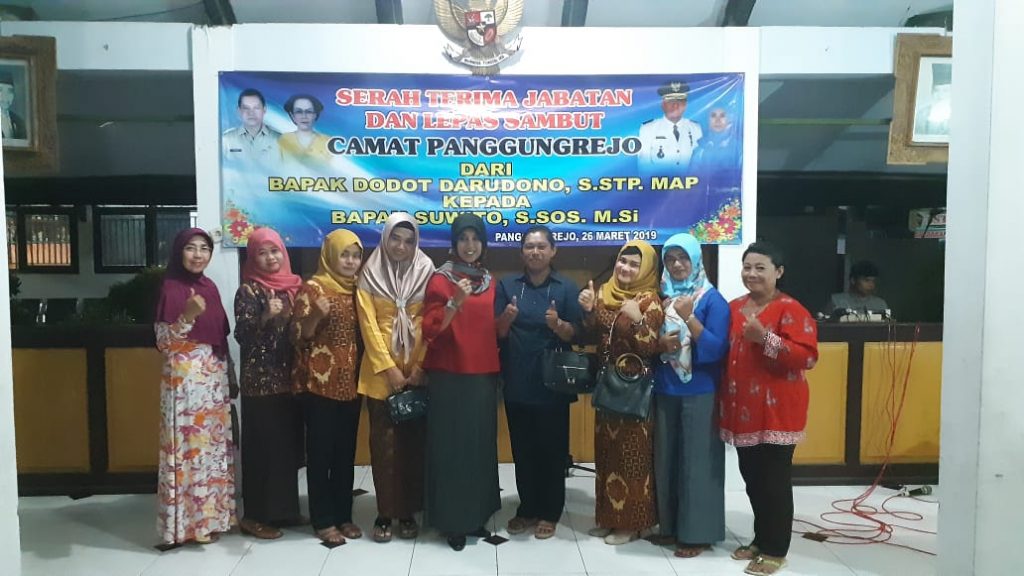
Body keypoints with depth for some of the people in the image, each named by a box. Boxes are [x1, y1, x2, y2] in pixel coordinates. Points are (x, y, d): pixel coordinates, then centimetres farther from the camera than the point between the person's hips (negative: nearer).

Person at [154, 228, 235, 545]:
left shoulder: (210, 287, 11)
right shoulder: (171, 288, -9)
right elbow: (162, 341, -11)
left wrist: (229, 374, 15)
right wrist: (187, 316, -26)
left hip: (215, 377, 7)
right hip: (185, 378, -7)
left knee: (214, 444, 12)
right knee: (189, 444, -1)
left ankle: (212, 514, 23)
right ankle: (190, 522, 11)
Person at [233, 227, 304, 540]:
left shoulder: (293, 286, 11)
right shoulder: (248, 291, -5)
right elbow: (242, 335, -13)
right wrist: (266, 317, -26)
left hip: (289, 377, 6)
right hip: (260, 380, -6)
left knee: (289, 443, 10)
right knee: (262, 445, -2)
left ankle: (284, 508, 23)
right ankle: (255, 515, 10)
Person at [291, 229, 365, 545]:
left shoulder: (356, 289, 12)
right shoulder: (312, 288, -7)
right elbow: (297, 336, -10)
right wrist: (316, 316, -26)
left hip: (350, 382, 6)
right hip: (319, 382, -6)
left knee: (346, 451, 11)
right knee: (320, 451, 1)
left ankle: (343, 514, 21)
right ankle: (323, 520, 11)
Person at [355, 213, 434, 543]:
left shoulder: (426, 273, 2)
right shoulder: (370, 275, 1)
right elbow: (369, 325, -4)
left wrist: (419, 365, -10)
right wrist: (389, 368, -10)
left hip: (418, 370, 1)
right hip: (381, 371, 0)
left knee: (414, 441, 6)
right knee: (384, 441, 3)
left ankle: (408, 511, 17)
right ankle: (385, 513, 13)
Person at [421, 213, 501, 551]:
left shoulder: (489, 281, 11)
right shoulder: (441, 279, -6)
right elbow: (430, 330, -14)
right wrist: (455, 302, -26)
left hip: (483, 375, 5)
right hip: (449, 377, -5)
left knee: (481, 445, 11)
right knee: (451, 447, 1)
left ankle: (476, 516, 24)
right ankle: (452, 522, 13)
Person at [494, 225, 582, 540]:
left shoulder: (567, 287, 0)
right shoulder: (507, 285, 4)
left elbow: (575, 334, -3)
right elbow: (496, 333, 2)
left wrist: (557, 324, -23)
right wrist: (506, 319, -19)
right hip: (517, 383, 2)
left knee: (552, 451, 6)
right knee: (522, 451, 12)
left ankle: (549, 513, 20)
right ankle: (527, 509, 26)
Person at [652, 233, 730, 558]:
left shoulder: (712, 300, -7)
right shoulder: (661, 297, 7)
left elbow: (716, 349, -16)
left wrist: (689, 318, -24)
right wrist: (660, 345, -10)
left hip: (699, 393, -5)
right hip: (665, 391, 5)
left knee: (697, 460, 2)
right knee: (667, 458, 12)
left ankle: (698, 532, 15)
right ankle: (670, 525, 27)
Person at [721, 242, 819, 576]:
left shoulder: (790, 310, -11)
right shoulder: (734, 307, 10)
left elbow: (807, 357, -20)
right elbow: (725, 353, 19)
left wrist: (765, 338, -27)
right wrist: (724, 399, 6)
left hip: (776, 411, -7)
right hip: (742, 409, 7)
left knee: (775, 481, 3)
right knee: (752, 479, 16)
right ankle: (760, 539, 32)